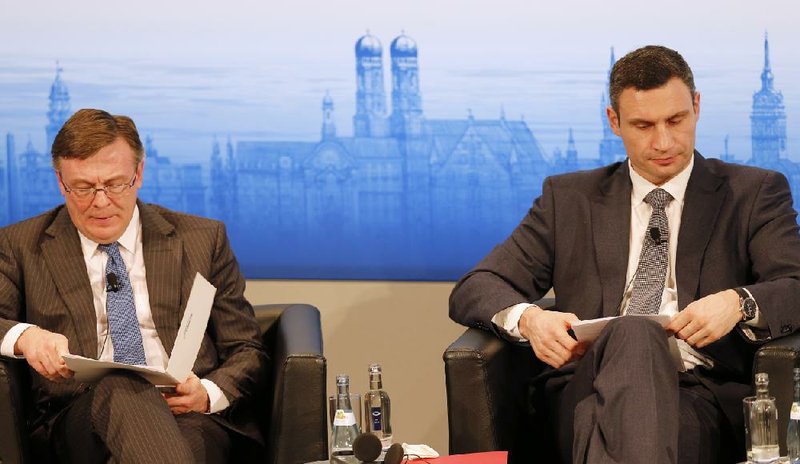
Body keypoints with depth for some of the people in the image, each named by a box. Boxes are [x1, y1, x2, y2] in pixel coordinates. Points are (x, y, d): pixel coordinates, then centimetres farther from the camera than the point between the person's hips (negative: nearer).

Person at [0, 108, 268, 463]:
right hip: (76, 419, 1)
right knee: (117, 389, -37)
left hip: (192, 417, -1)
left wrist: (208, 394, -8)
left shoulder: (204, 240, 15)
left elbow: (246, 352, 15)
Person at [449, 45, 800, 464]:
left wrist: (738, 303, -21)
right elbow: (472, 290, 14)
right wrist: (528, 317, -11)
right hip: (588, 390, 2)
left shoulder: (755, 193, 16)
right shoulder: (568, 198, 20)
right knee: (633, 332, -36)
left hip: (703, 397, -2)